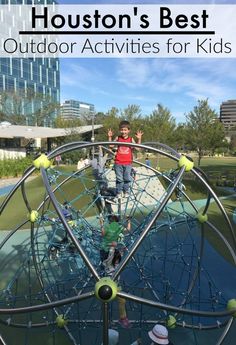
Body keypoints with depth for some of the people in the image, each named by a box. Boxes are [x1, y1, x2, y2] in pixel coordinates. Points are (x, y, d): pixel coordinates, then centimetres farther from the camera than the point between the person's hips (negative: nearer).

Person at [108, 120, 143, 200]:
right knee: (119, 179, 6)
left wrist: (139, 139, -11)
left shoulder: (131, 139, 2)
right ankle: (119, 193, 18)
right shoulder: (118, 138, 2)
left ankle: (126, 191, 26)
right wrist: (110, 137, -4)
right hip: (118, 163, 0)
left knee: (127, 178, 10)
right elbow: (111, 145, 6)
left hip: (128, 163, 1)